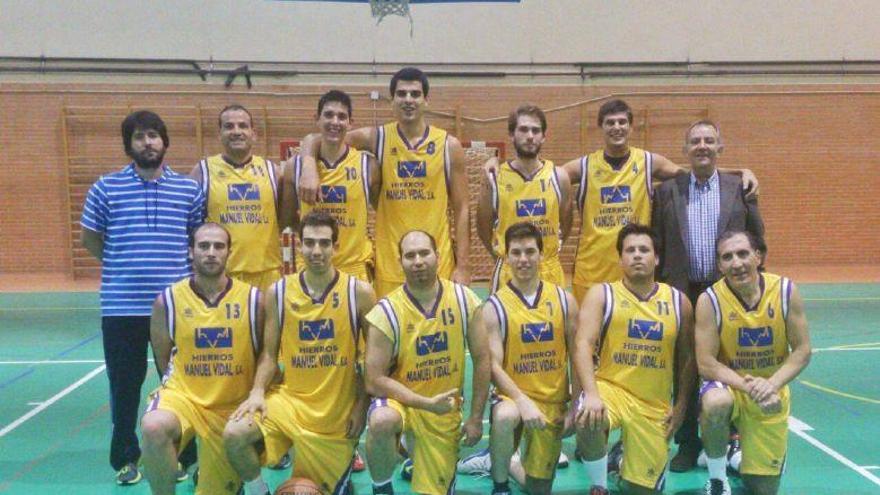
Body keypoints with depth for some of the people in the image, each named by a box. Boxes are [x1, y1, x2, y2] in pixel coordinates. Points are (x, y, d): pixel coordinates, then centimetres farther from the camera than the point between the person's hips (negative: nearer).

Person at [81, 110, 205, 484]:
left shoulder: (189, 189, 3)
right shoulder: (106, 188, 2)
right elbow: (90, 239, 11)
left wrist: (177, 268, 5)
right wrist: (123, 266, 8)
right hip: (121, 306, 0)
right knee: (124, 386, 8)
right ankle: (126, 458, 24)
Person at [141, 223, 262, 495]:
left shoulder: (253, 299, -7)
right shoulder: (167, 300, -5)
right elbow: (163, 359, 9)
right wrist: (180, 386, 7)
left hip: (234, 405, 1)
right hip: (183, 394, 0)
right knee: (153, 427, -35)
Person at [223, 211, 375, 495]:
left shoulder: (359, 293, -8)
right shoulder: (278, 292, -3)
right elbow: (269, 353, 2)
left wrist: (362, 404, -6)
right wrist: (258, 392, -14)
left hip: (339, 408, -1)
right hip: (290, 397, 1)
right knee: (235, 434, -23)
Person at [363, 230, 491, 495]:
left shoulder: (464, 299, -9)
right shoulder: (386, 312, -18)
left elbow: (482, 359, -2)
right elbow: (375, 380, -18)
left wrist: (476, 417, -4)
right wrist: (427, 403, -27)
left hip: (445, 410, 3)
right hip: (400, 400, -3)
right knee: (381, 421, -38)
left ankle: (414, 448, 41)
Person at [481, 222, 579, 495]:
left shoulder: (564, 300, 0)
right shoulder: (494, 306, -8)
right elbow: (494, 365, -14)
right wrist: (522, 401, -28)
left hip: (553, 401, 3)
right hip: (512, 396, -3)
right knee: (505, 416, -39)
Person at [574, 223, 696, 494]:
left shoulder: (678, 301, 6)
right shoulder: (601, 294, -3)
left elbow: (687, 358, 12)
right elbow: (583, 345, -14)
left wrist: (681, 406, 4)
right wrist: (592, 394, -28)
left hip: (655, 404, 3)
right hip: (610, 387, -2)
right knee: (588, 420, -37)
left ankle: (625, 461, 39)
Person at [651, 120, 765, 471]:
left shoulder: (740, 189, 6)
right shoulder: (667, 191, 6)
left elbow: (756, 240, 7)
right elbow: (657, 244, 6)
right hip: (681, 294, 0)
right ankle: (687, 444, 19)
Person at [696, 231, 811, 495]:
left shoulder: (786, 291, -13)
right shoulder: (709, 300, -19)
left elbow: (802, 351, -8)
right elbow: (706, 364, -19)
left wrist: (771, 385, -24)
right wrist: (748, 386, -32)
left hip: (772, 393, 2)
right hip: (729, 385, -2)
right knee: (716, 403, -40)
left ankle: (738, 451, 41)